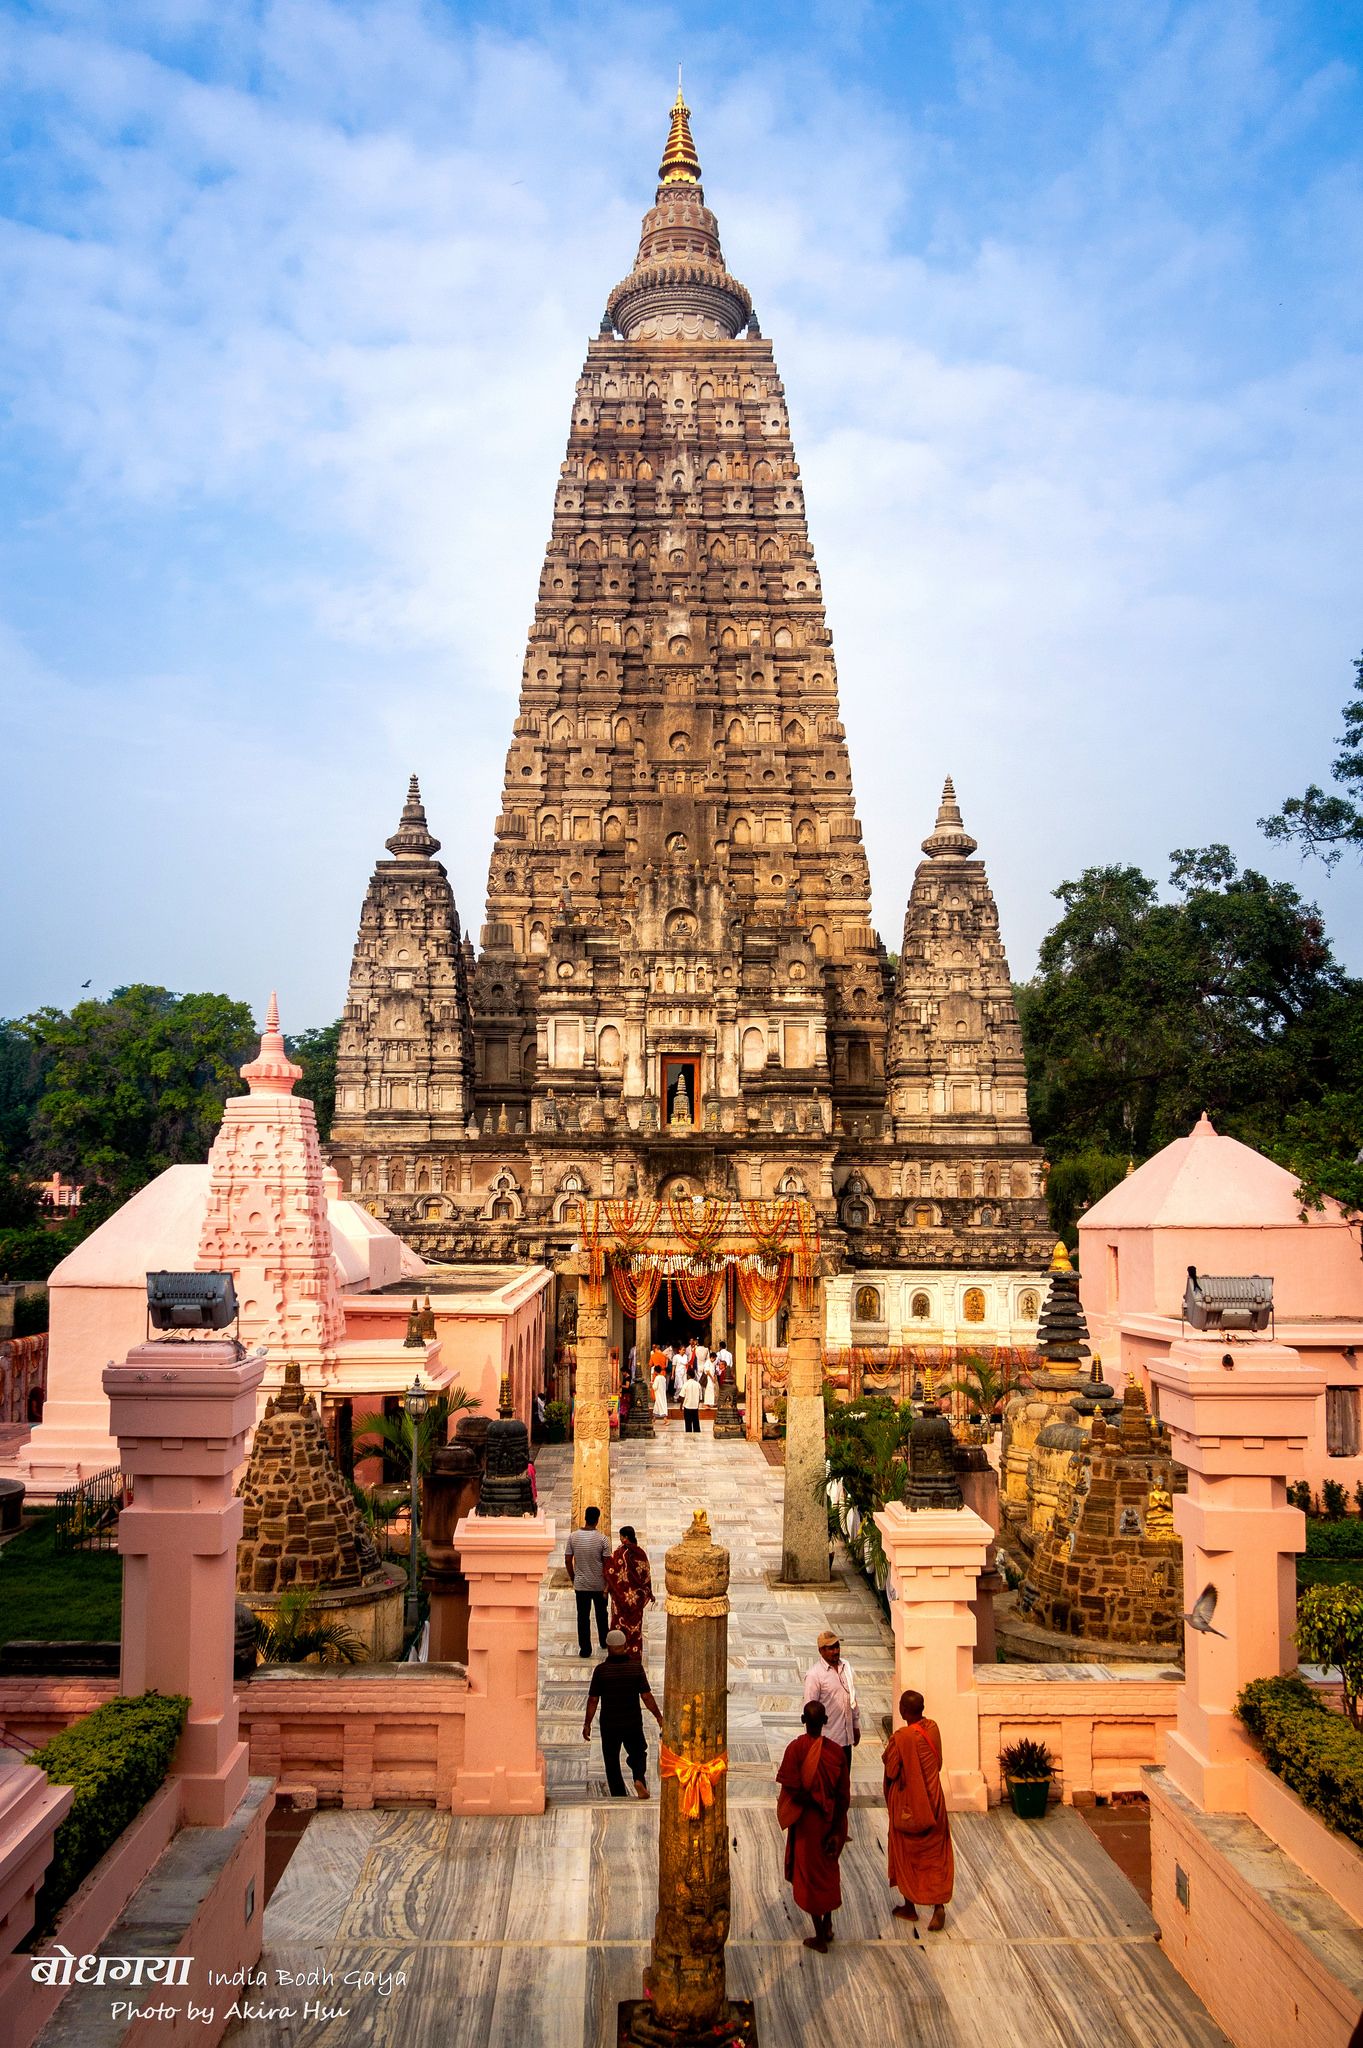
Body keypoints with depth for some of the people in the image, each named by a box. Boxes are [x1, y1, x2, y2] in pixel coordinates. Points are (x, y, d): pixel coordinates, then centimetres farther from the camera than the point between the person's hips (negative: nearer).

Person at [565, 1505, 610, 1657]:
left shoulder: (573, 1536, -9)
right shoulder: (602, 1539, -15)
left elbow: (568, 1560, -4)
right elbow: (607, 1563, -11)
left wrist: (572, 1578, 10)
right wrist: (608, 1582, 3)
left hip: (581, 1584, 0)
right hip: (599, 1584, 0)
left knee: (583, 1616, 8)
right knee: (601, 1614, 20)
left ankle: (585, 1649, 10)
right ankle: (604, 1642, 35)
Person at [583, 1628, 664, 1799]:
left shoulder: (601, 1670, -9)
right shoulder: (636, 1667, -7)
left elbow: (593, 1700, -7)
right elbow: (646, 1697, -6)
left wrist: (587, 1724, 3)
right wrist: (659, 1717, 4)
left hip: (609, 1724, -1)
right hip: (633, 1723, 1)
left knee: (612, 1761, 14)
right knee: (638, 1754, 19)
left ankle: (618, 1797, 13)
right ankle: (639, 1779, -7)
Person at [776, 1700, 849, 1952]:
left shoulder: (796, 1748, -20)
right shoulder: (836, 1750, -10)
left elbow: (793, 1791, -22)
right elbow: (843, 1796, -8)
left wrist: (812, 1801, -4)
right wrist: (836, 1831, -3)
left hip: (806, 1821, -3)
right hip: (831, 1821, 3)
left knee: (809, 1875, 13)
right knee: (828, 1870, 25)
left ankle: (820, 1937, 23)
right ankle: (828, 1924, 37)